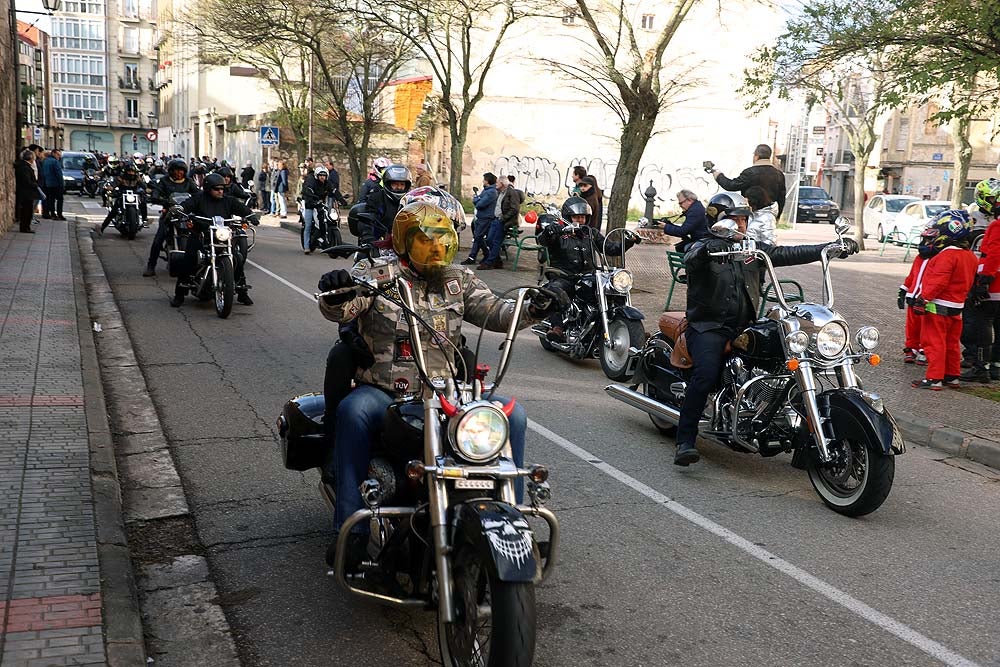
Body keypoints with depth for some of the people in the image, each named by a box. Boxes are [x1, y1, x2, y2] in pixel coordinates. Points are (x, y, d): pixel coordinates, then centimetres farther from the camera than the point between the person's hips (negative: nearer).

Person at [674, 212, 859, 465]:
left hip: (744, 328, 6)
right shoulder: (703, 246, 1)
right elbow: (690, 259, -22)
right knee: (706, 374, -30)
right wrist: (707, 250, -45)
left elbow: (788, 253, 12)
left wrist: (832, 247, 4)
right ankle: (685, 442, -28)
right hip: (708, 327, -5)